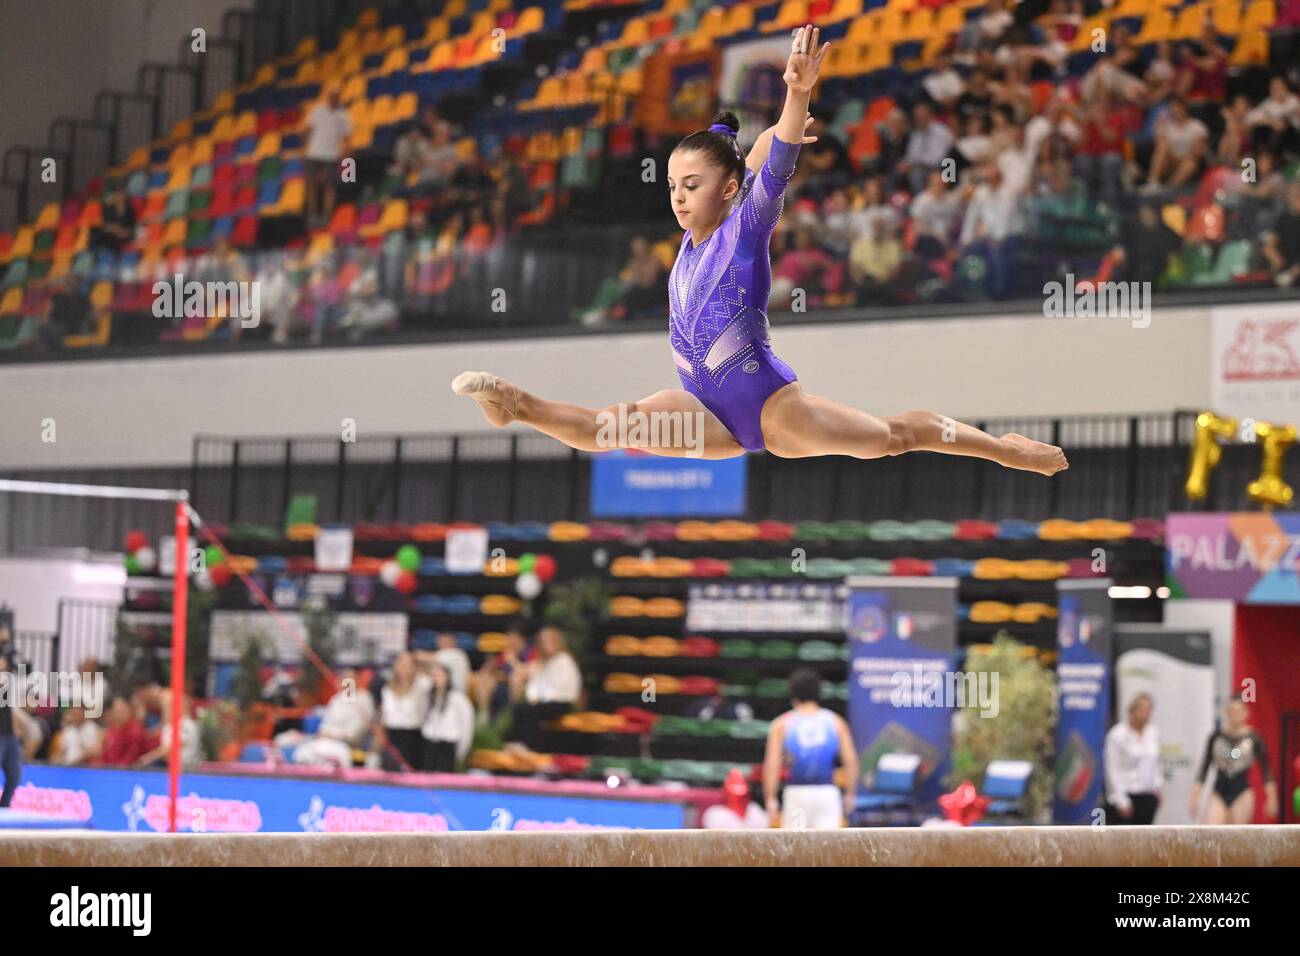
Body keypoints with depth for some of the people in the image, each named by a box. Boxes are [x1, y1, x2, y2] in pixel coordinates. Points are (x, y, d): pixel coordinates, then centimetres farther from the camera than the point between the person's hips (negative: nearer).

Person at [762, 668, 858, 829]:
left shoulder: (782, 724, 2)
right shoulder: (835, 721, 6)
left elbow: (771, 764, -6)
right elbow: (851, 761, -1)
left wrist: (770, 799, -4)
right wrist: (850, 794, 7)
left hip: (796, 793, -1)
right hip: (827, 793, 1)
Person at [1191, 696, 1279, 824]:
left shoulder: (1253, 738, -1)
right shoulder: (1216, 737, 3)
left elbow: (1265, 769, 4)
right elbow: (1204, 767, 7)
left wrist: (1271, 798, 1)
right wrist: (1195, 795, 3)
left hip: (1242, 795, -1)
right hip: (1219, 794, 1)